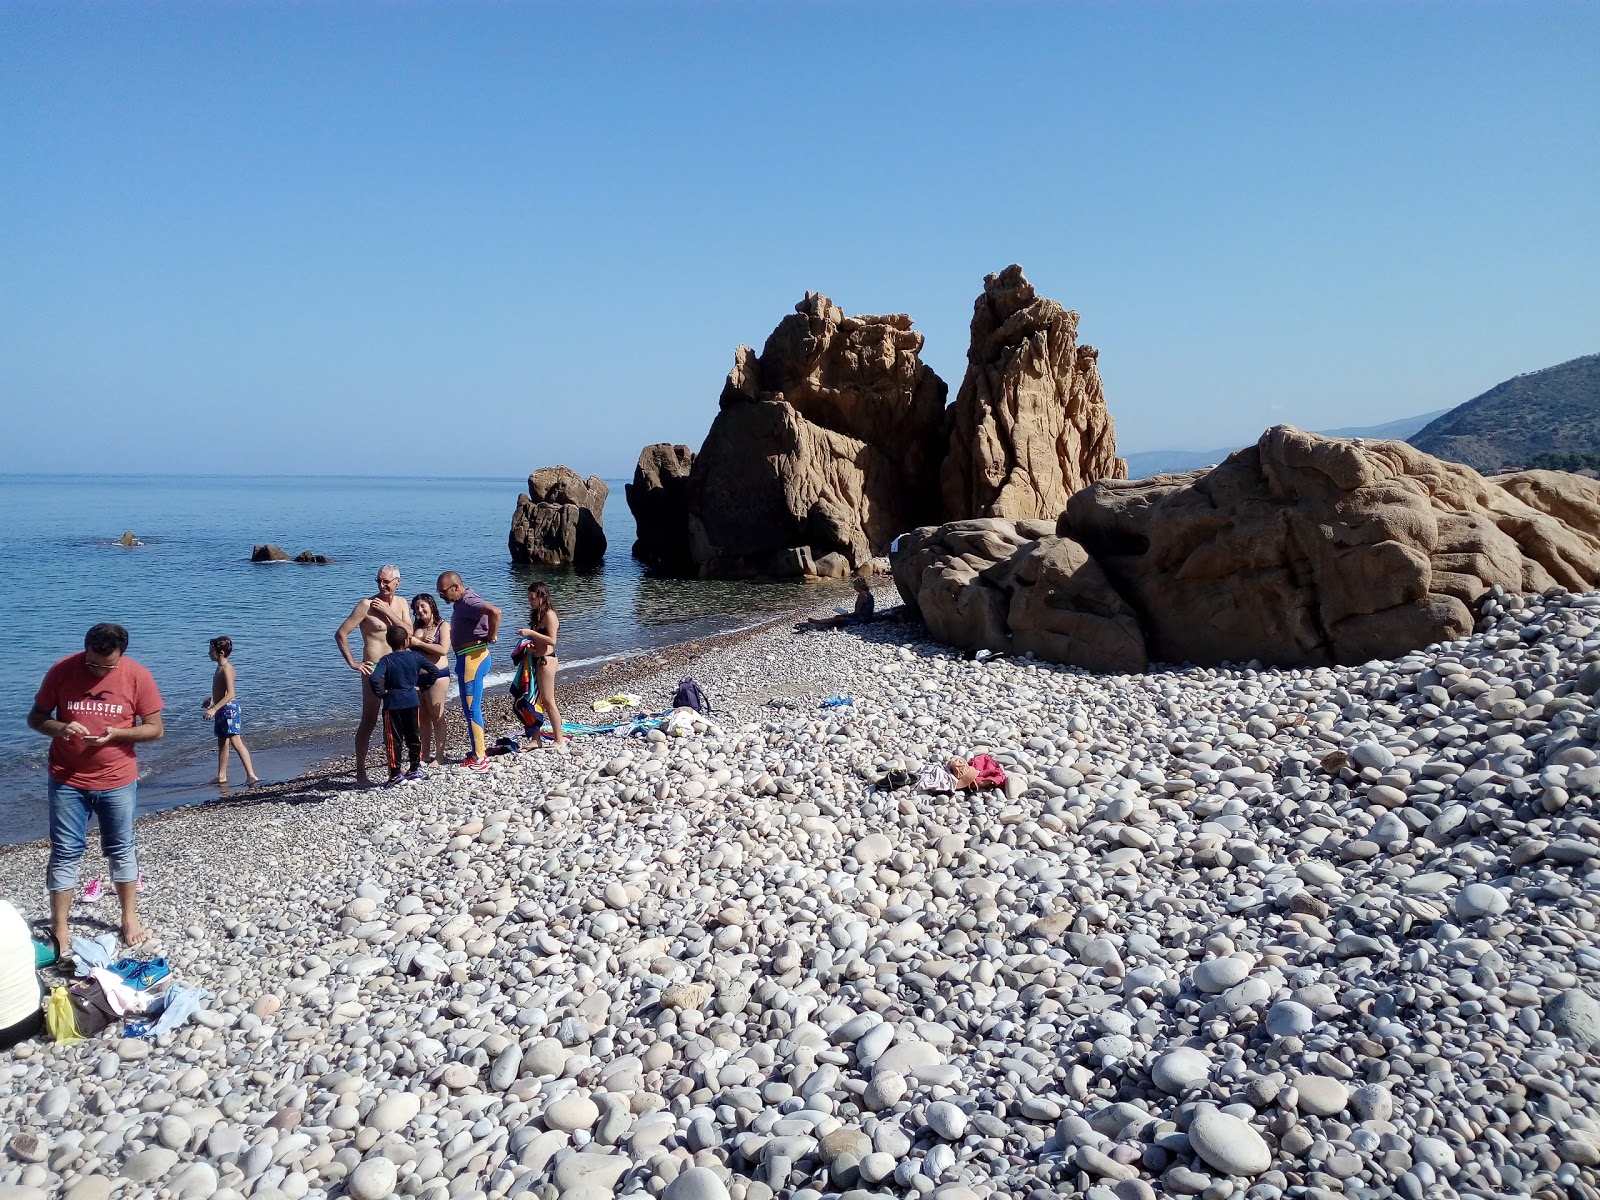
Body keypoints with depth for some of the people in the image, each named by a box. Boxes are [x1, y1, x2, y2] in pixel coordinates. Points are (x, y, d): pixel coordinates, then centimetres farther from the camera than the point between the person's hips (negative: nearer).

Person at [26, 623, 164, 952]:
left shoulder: (137, 676, -10)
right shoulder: (61, 671, -9)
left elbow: (154, 728, -5)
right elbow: (35, 718, 0)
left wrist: (115, 733, -22)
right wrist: (60, 728, -21)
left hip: (118, 781, 0)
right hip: (68, 781, 0)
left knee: (121, 850, 11)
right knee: (65, 853, 4)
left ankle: (130, 918, 24)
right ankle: (59, 930, 13)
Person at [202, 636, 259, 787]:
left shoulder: (226, 669, -18)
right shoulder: (220, 667, 12)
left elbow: (230, 694, -27)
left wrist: (214, 708, -31)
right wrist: (211, 700, 33)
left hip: (229, 708, -10)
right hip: (221, 709, 10)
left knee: (235, 741, -16)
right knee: (222, 743, 16)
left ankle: (251, 775, -21)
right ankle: (221, 776, 25)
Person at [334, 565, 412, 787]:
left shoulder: (401, 604, 9)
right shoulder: (366, 605, -10)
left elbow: (409, 632, -5)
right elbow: (341, 634, -12)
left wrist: (388, 612, -13)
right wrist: (352, 662, -12)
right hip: (374, 669, -6)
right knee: (369, 721, -4)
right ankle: (360, 773, 1)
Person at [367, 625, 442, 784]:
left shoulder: (386, 660, -9)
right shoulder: (415, 656, -1)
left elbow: (373, 679, -23)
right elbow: (434, 671, 0)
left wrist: (380, 693, -7)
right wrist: (424, 684, 12)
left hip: (393, 703, -3)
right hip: (412, 701, 3)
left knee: (393, 739, 3)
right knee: (414, 736, 14)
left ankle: (395, 774, 4)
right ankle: (416, 769, 21)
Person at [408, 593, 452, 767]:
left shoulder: (443, 626, -3)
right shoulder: (416, 626, 13)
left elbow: (443, 649, -17)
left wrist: (419, 643, -14)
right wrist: (423, 641, -15)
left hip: (437, 674, -6)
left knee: (436, 715, -4)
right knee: (422, 716, 9)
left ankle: (439, 756, 0)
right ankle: (424, 754, 17)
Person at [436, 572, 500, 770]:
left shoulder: (468, 601, -18)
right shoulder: (461, 602, 14)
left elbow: (494, 612, -35)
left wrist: (491, 637, -22)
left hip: (472, 658, -11)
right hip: (467, 657, 11)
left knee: (471, 708, -7)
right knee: (473, 707, 18)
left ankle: (479, 759, -4)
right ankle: (480, 749, 27)